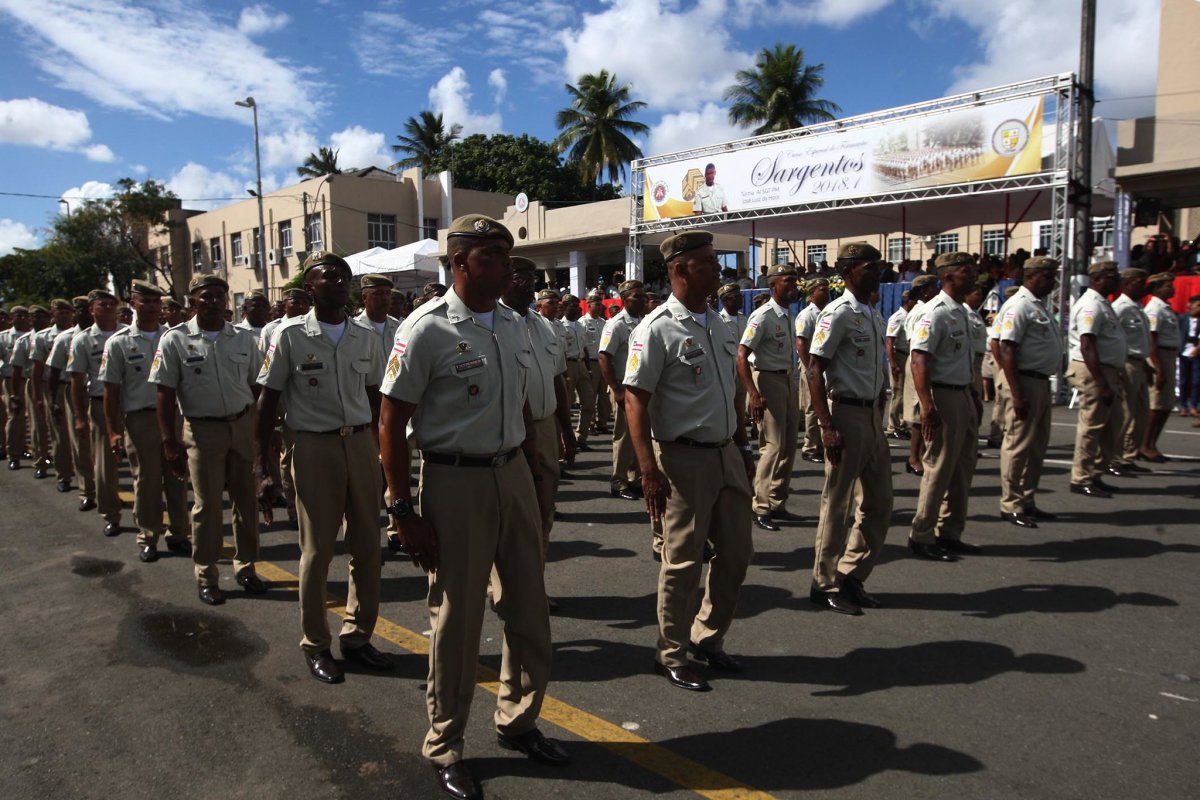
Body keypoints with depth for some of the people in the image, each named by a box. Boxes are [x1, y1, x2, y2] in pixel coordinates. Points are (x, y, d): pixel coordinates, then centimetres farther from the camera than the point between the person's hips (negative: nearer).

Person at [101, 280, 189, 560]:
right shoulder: (118, 343, -1)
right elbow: (111, 391, -1)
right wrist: (113, 431, -5)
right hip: (140, 420, -2)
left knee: (177, 480, 8)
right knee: (146, 482, 7)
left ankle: (178, 535, 20)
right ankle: (147, 539, 21)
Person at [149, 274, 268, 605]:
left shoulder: (244, 339, 4)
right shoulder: (175, 340, -4)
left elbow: (258, 388, 9)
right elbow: (165, 395, -5)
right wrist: (169, 442, -9)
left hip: (243, 426, 3)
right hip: (203, 430, -3)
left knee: (246, 501, 10)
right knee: (207, 505, 6)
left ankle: (245, 566, 25)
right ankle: (205, 576, 20)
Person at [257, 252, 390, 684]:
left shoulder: (367, 336, 5)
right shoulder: (290, 335, -5)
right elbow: (268, 399, -1)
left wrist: (376, 448, 12)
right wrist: (264, 458, -3)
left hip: (361, 443, 4)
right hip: (315, 446, -4)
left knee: (367, 545, 9)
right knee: (317, 549, 6)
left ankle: (357, 635, 26)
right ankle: (316, 645, 22)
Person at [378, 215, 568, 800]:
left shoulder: (514, 327, 8)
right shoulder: (426, 329, -12)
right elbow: (391, 422, -12)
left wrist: (533, 472, 15)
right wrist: (403, 510, -15)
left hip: (514, 474, 6)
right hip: (456, 481, -6)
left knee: (529, 609, 14)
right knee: (457, 618, 5)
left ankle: (518, 720, 36)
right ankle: (444, 746, 26)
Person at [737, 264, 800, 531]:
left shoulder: (790, 316, 10)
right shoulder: (763, 316, -15)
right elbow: (741, 356, -21)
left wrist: (794, 388, 15)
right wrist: (753, 394, -28)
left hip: (789, 381, 8)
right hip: (768, 381, -8)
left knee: (788, 446, 11)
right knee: (773, 446, -7)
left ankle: (777, 504, 22)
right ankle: (760, 507, 4)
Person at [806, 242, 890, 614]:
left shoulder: (875, 316, 13)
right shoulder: (838, 314, -12)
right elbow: (814, 370, -18)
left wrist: (880, 415, 17)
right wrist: (827, 426, -23)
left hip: (873, 415, 9)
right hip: (847, 413, -9)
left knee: (878, 502, 14)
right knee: (837, 504, 1)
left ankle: (850, 577, 26)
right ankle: (825, 584, 15)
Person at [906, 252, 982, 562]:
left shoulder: (961, 311, 14)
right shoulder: (936, 312, -15)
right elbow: (918, 359, -23)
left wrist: (974, 396, 22)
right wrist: (927, 406, -29)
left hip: (963, 395, 10)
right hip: (944, 396, -10)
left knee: (962, 468, 14)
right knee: (939, 469, -3)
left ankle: (949, 533, 25)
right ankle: (921, 537, 8)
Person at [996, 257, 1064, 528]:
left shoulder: (1040, 306, 16)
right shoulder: (1019, 306, -14)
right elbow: (1008, 350, -20)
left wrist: (1044, 384, 15)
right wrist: (1016, 394, -24)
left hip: (1042, 381, 10)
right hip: (1026, 381, -10)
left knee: (1037, 445, 15)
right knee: (1019, 444, -4)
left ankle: (1027, 501, 25)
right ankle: (1011, 505, 5)